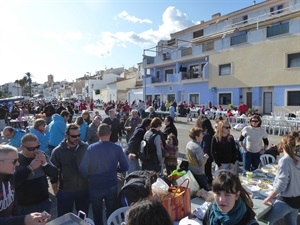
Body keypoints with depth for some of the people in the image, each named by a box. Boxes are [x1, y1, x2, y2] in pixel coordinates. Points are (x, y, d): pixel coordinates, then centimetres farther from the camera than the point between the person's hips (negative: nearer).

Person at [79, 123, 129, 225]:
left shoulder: (92, 148, -17)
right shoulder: (117, 148, -14)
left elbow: (83, 169, -16)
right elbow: (124, 167, -7)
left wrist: (89, 176, 4)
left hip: (95, 186, 0)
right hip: (112, 185, 1)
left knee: (97, 213, 24)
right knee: (111, 212, 22)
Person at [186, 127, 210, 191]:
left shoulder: (188, 144, 0)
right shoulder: (197, 147, -26)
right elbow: (201, 163, -24)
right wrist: (205, 157, -7)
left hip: (191, 171, 9)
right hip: (198, 173, -9)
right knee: (206, 191, 3)